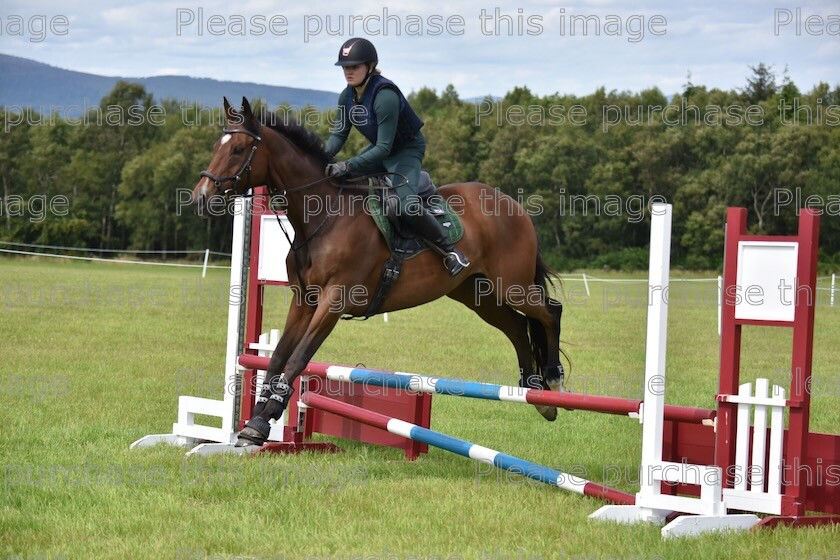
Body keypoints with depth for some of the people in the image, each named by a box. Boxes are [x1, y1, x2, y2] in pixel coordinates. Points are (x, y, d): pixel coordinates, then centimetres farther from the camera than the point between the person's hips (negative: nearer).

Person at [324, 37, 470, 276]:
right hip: (380, 148, 9)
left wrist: (348, 166, -38)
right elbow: (339, 133, 0)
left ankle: (449, 250, -15)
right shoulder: (347, 96, -6)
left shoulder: (385, 96, -31)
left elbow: (384, 148, -32)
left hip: (407, 149, -9)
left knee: (406, 205, -29)